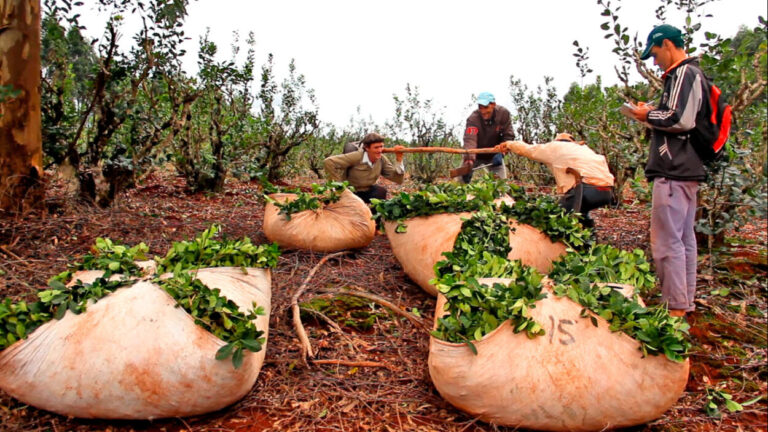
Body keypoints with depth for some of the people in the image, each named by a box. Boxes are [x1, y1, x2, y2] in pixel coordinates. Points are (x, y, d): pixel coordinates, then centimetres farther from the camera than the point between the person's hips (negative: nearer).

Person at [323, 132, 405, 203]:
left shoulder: (382, 160, -10)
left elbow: (398, 180, -12)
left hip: (367, 191, 4)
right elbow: (328, 162, -31)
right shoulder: (356, 157, -26)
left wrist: (399, 160, -24)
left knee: (382, 191, -26)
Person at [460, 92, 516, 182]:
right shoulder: (473, 118, -30)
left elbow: (508, 136, -16)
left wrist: (501, 153, -33)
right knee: (462, 179, -8)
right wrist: (469, 162, -57)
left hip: (494, 155, 2)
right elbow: (469, 140, -43)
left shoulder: (504, 113, -20)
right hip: (476, 155, -2)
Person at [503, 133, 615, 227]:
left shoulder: (555, 146, 18)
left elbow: (527, 149, 26)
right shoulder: (583, 148, 35)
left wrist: (509, 144, 42)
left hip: (589, 188, -7)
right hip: (608, 192, 7)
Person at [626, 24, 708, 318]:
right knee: (685, 239, 14)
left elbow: (681, 119, -22)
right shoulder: (691, 75, 21)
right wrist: (654, 115, 14)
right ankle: (686, 304, 23)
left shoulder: (684, 73, -11)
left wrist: (649, 115, -7)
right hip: (687, 169, 11)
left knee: (667, 242, -9)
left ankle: (676, 310, -5)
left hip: (674, 171, -11)